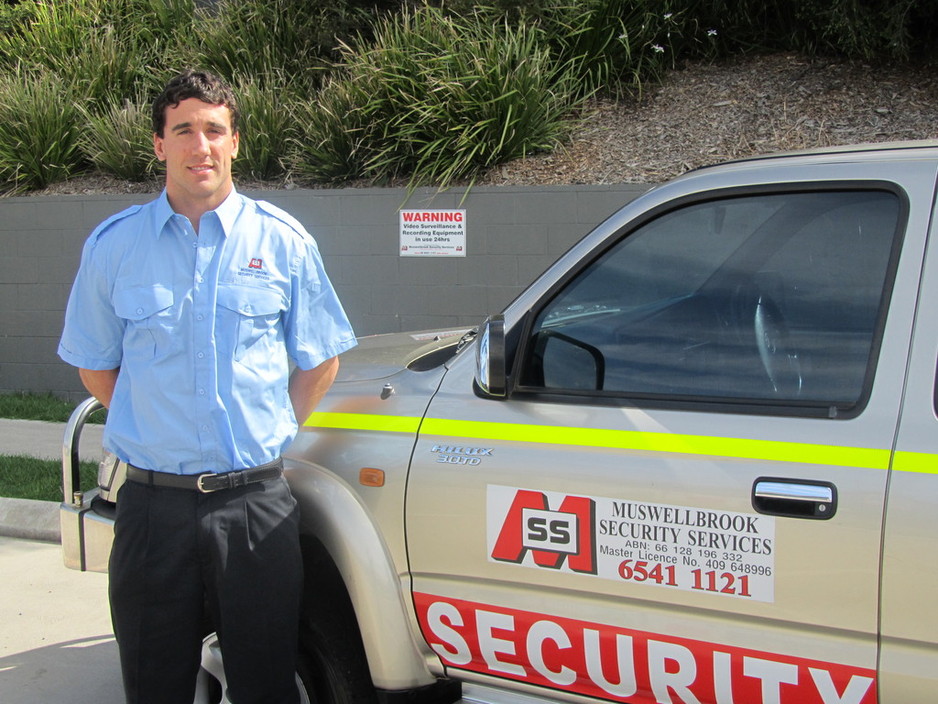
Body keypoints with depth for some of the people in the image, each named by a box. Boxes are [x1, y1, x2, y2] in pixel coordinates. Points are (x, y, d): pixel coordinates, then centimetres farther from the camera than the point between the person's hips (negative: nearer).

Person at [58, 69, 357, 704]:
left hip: (256, 504, 0)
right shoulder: (112, 246, 3)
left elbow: (318, 361, 11)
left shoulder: (282, 241, 3)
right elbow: (95, 365, 13)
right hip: (153, 503, 1)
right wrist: (153, 430, 5)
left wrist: (272, 433, 5)